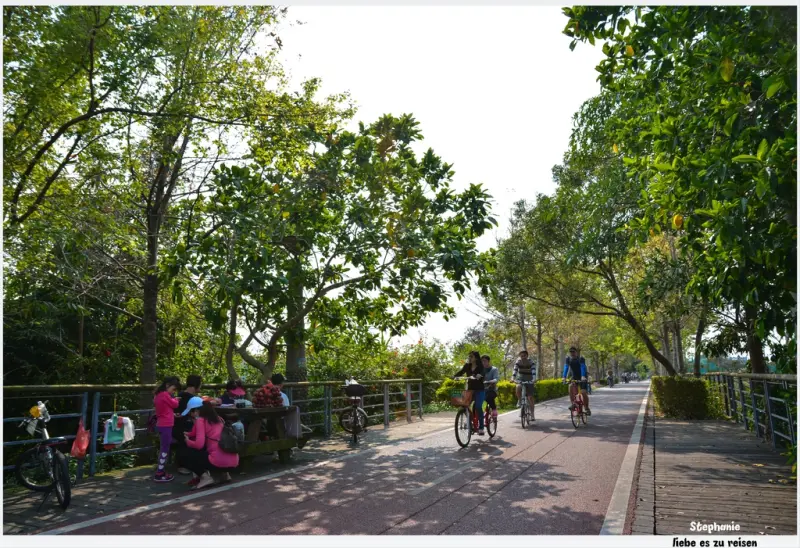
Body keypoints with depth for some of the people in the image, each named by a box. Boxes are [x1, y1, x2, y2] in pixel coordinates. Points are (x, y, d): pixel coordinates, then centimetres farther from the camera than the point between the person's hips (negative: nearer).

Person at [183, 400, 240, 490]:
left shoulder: (200, 420, -1)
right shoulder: (218, 418, 20)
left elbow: (199, 444, -12)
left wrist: (188, 441, 9)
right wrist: (189, 435, 28)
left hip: (218, 462, -7)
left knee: (189, 455, 15)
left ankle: (205, 477, -1)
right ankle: (225, 473, 20)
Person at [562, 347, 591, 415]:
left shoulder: (581, 358, -20)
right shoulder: (568, 359, -10)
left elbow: (583, 367, -34)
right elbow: (566, 367, -21)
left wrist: (583, 376, -52)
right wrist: (564, 377, -36)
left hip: (582, 377, -3)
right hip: (574, 377, 3)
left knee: (583, 392, -15)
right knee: (571, 386, -27)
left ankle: (587, 408, 4)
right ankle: (573, 403, -20)